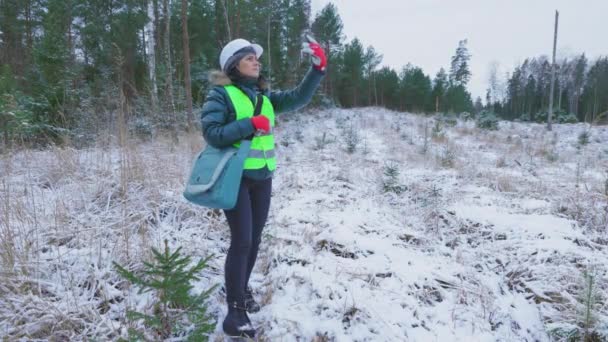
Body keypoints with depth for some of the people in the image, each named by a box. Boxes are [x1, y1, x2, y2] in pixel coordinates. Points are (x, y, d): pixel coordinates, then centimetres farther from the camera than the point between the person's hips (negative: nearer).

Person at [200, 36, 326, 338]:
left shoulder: (264, 96, 10)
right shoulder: (221, 94, -7)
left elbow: (297, 98, 3)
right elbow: (212, 134, -16)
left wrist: (318, 67, -7)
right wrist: (251, 124, -19)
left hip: (262, 178, 6)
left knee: (254, 238, 14)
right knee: (241, 240, -8)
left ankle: (241, 290, 35)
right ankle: (235, 310, 4)